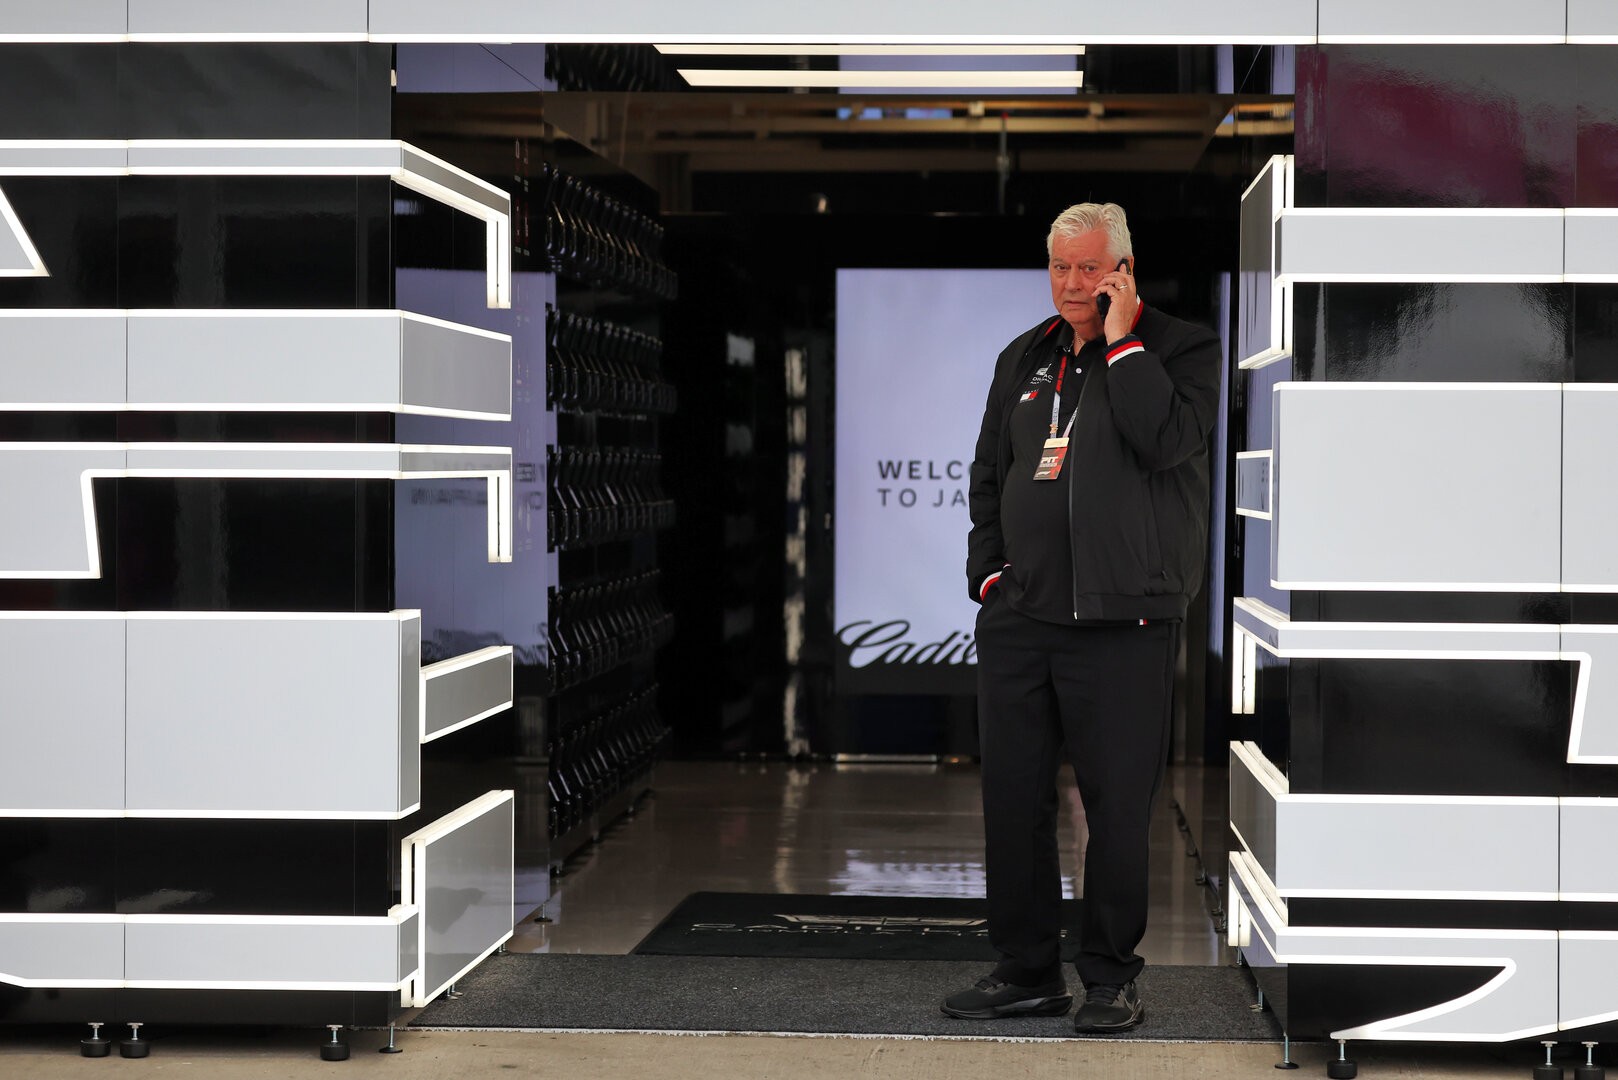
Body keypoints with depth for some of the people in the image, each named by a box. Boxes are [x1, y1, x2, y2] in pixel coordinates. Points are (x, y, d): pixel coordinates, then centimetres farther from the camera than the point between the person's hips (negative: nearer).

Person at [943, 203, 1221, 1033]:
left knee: (1117, 806, 0)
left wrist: (1122, 342, -12)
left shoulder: (1179, 348, 0)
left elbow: (1170, 441, -19)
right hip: (1016, 615, 5)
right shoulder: (1024, 359, 17)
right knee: (1012, 799, 7)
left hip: (1120, 620, -5)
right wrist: (988, 567, 9)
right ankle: (1028, 970, 18)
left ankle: (1110, 978, 12)